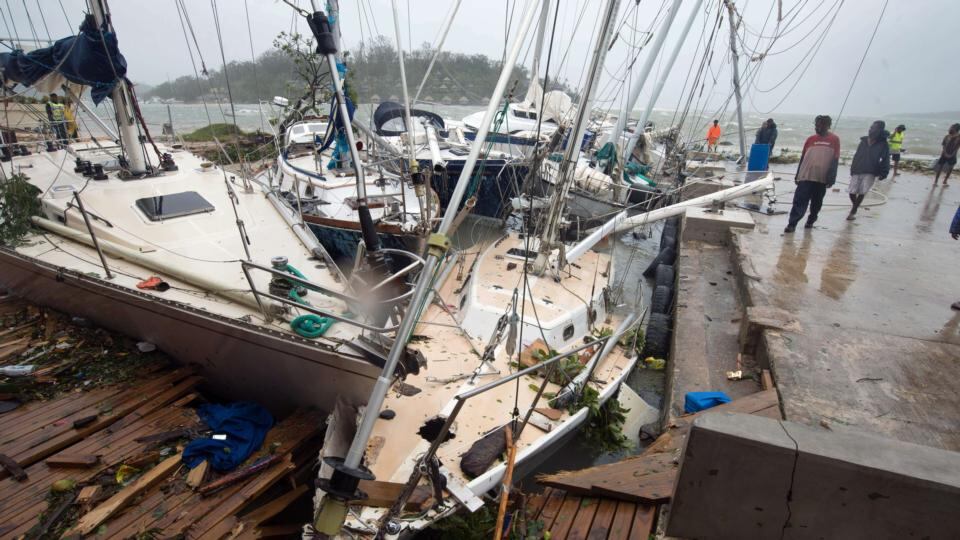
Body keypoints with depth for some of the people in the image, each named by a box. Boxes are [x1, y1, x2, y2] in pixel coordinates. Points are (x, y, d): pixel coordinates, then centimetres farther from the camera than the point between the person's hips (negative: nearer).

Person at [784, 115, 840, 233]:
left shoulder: (834, 140, 2)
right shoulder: (810, 139, 7)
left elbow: (835, 160, 0)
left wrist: (831, 178, -6)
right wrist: (797, 176, 11)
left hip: (822, 178, 0)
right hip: (805, 176, 1)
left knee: (816, 202, 11)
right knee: (799, 201, -6)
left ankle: (811, 221, 27)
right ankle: (792, 224, -8)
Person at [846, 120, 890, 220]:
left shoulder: (883, 145, -4)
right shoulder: (863, 141, 6)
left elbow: (885, 160, -5)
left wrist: (883, 173, -12)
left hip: (870, 173, -3)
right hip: (857, 171, 3)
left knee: (862, 193, -6)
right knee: (852, 192, 0)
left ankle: (853, 211, 8)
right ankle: (855, 207, 28)